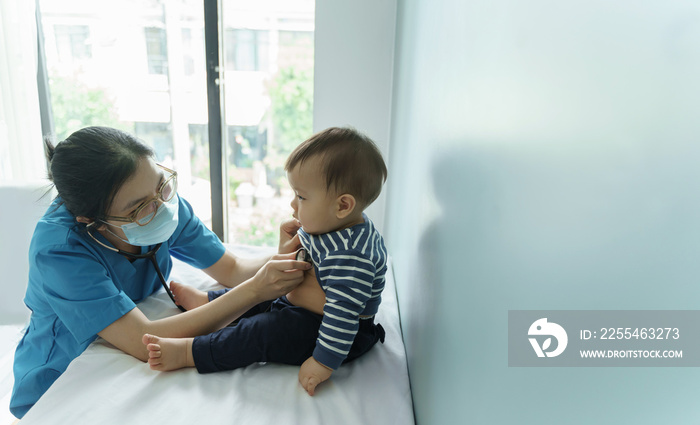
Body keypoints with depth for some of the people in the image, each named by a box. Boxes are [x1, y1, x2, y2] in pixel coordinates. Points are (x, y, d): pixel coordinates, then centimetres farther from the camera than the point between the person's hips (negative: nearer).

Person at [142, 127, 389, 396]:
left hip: (344, 336, -10)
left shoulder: (348, 255, -35)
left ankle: (189, 353, -15)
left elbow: (342, 314, -36)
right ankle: (206, 302, 35)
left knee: (267, 330, -22)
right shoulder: (324, 226, -3)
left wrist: (324, 363, -33)